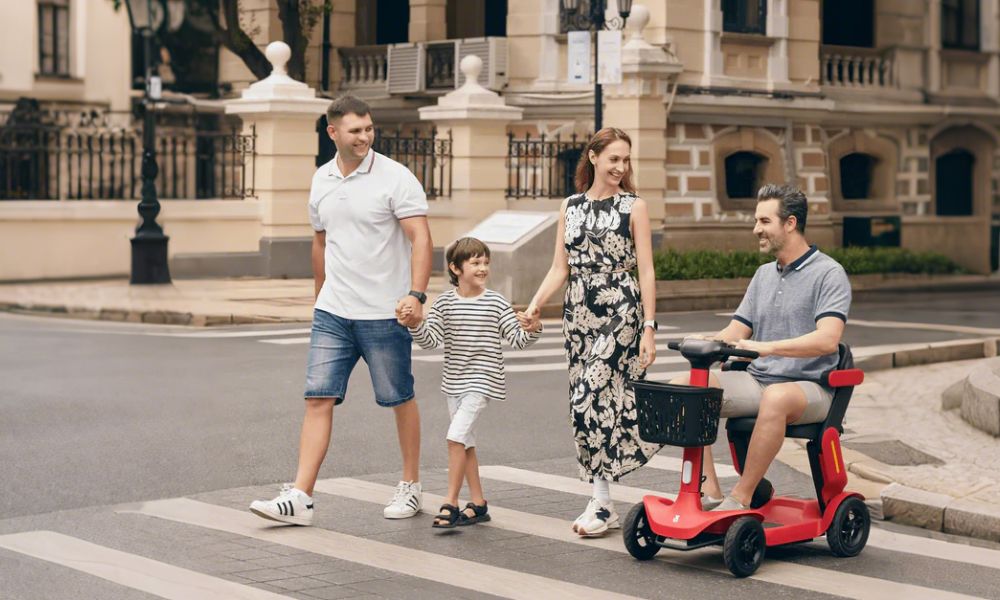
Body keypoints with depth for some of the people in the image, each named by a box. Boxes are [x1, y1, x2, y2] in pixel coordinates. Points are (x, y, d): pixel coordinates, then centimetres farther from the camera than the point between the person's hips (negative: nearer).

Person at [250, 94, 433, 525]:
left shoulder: (395, 178, -9)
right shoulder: (322, 180, 9)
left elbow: (421, 238, -15)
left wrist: (416, 294, -27)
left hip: (384, 313, -5)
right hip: (332, 312, 5)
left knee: (400, 400, 7)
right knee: (318, 398, -2)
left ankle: (410, 486, 23)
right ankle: (300, 498, -4)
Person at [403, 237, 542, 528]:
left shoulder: (496, 303, -5)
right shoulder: (444, 302, 2)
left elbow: (517, 340, -4)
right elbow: (430, 339, -3)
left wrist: (532, 329, -23)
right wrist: (414, 324, -21)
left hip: (482, 381, -5)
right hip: (454, 381, 5)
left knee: (456, 435, -17)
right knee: (466, 442, 11)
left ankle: (450, 503, -10)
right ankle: (478, 504, 21)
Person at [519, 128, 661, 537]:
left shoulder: (633, 206, 1)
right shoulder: (571, 206, 12)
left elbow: (646, 272, -2)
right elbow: (560, 269, 11)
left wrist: (649, 328, -8)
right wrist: (535, 304, -5)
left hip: (620, 313, -5)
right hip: (579, 314, 5)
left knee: (592, 400, -14)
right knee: (585, 405, 4)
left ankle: (601, 504, -7)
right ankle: (603, 502, 12)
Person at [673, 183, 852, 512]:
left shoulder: (828, 273, -6)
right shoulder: (763, 275, 18)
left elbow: (827, 339, -21)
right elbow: (735, 332, 16)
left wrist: (767, 347, -32)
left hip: (808, 387, -7)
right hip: (756, 380, 7)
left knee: (776, 397, -41)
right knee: (683, 387, -14)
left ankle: (740, 499, -30)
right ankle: (710, 493, -17)